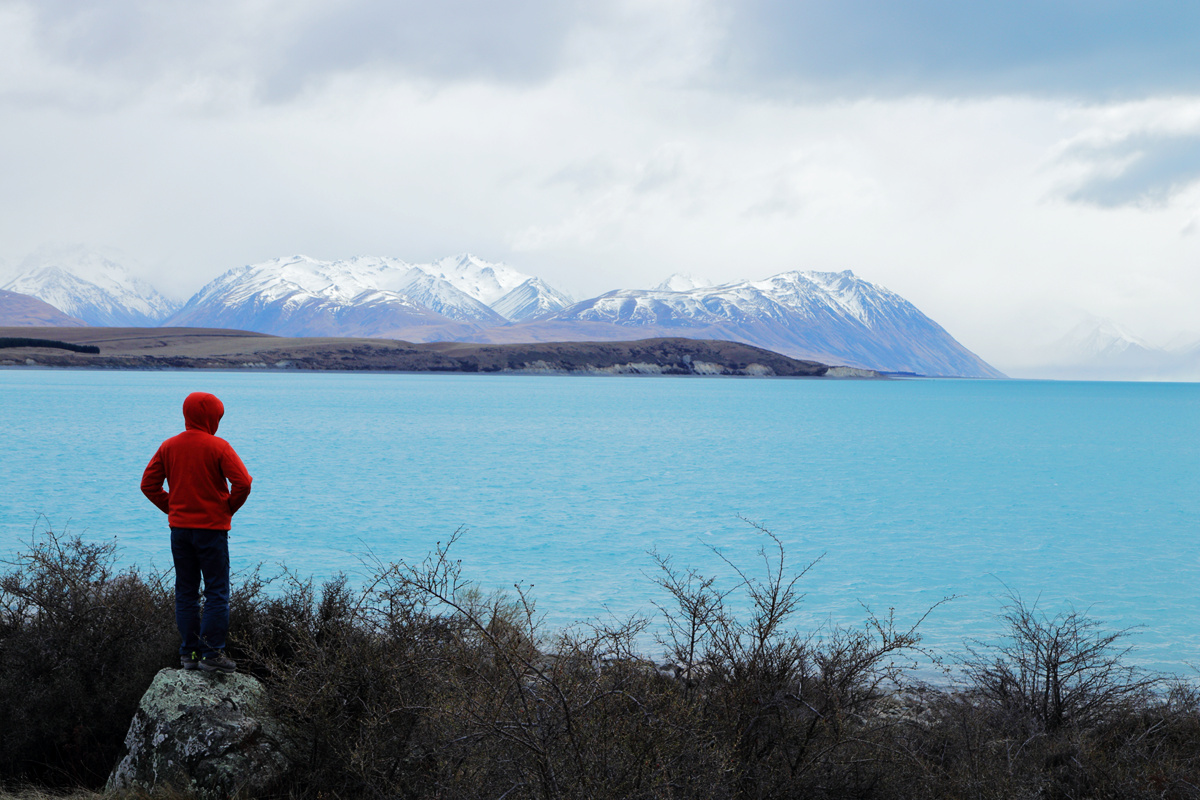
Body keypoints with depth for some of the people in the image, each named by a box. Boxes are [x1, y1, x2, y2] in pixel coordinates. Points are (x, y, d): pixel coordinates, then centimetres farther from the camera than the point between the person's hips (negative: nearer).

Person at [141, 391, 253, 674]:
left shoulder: (169, 446, 4)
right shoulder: (217, 446, -10)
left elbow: (149, 484, 5)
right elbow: (243, 482, -18)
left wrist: (171, 508, 11)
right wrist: (228, 509, -2)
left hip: (179, 528, 5)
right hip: (212, 528, -5)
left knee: (185, 592, 11)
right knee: (217, 592, 0)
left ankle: (188, 654, 11)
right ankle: (211, 653, -4)